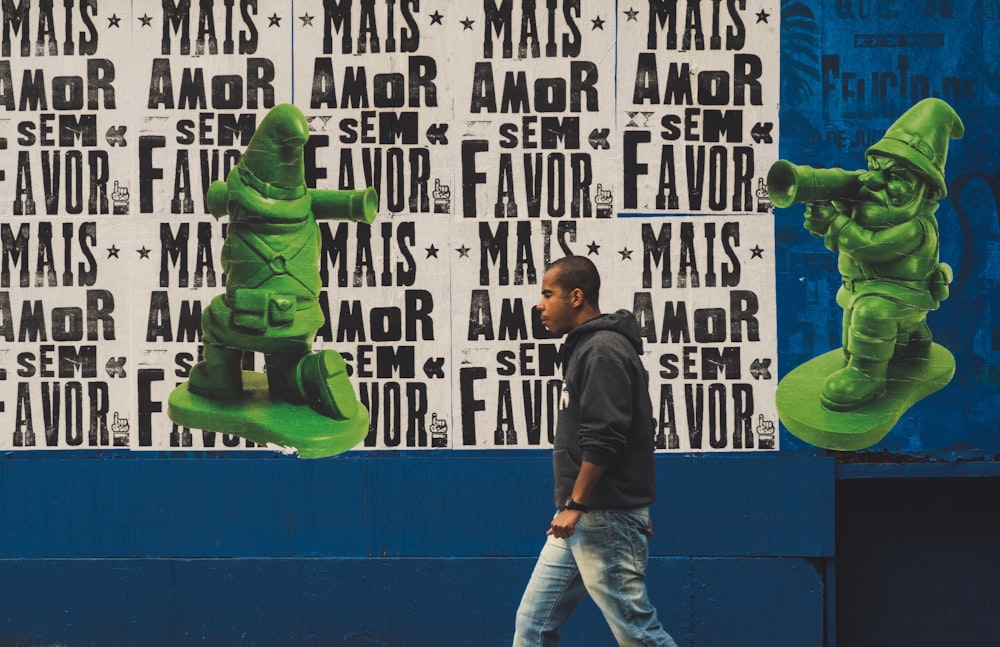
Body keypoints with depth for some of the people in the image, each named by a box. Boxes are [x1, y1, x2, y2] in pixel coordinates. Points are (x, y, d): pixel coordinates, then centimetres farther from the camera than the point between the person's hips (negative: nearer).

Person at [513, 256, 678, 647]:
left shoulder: (604, 350, -14)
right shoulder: (583, 347, 16)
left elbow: (603, 439, -22)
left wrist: (575, 505, -19)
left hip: (606, 521, -10)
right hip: (580, 522, 10)